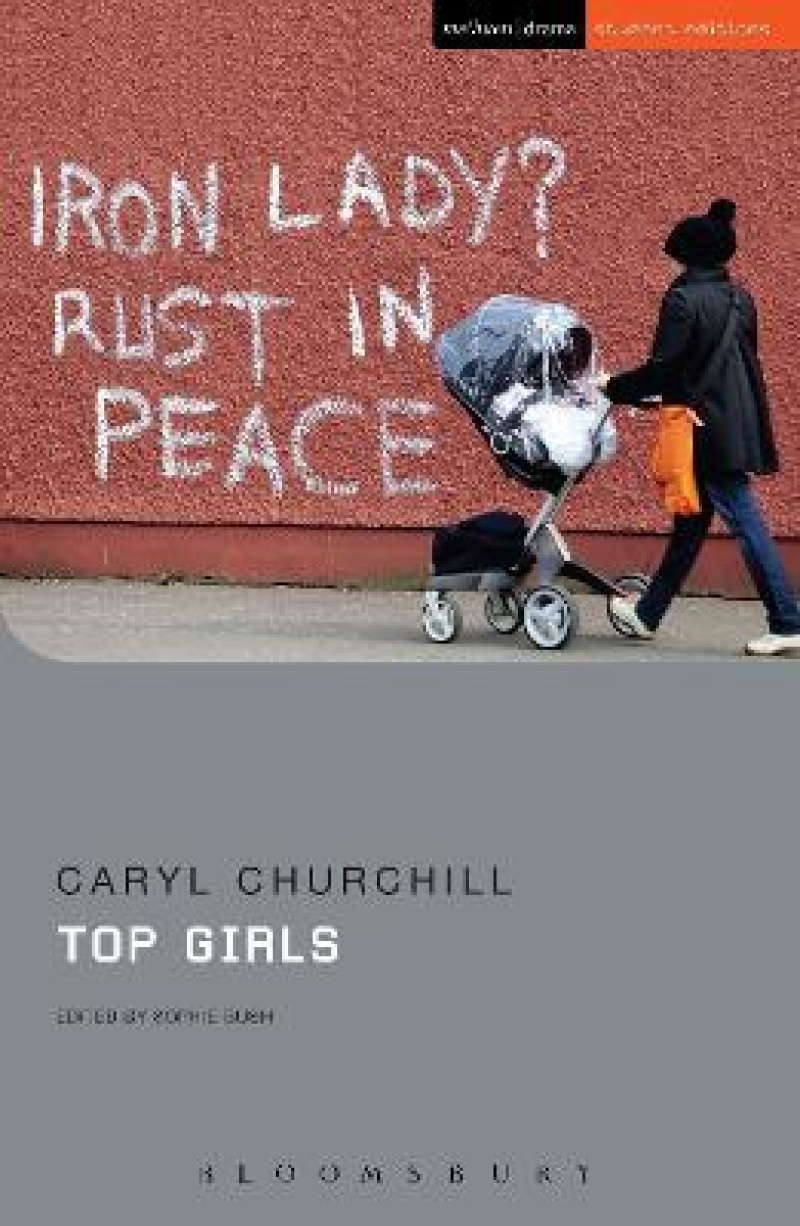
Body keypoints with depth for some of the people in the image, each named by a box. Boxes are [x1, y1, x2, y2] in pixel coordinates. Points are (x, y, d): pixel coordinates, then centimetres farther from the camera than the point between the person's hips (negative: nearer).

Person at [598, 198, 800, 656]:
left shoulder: (683, 300, -13)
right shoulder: (740, 300, 11)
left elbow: (661, 370, -15)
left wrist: (613, 386, -1)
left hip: (707, 430, -8)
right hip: (739, 425, 8)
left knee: (746, 523, -5)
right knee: (691, 524, 14)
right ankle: (648, 614, 25)